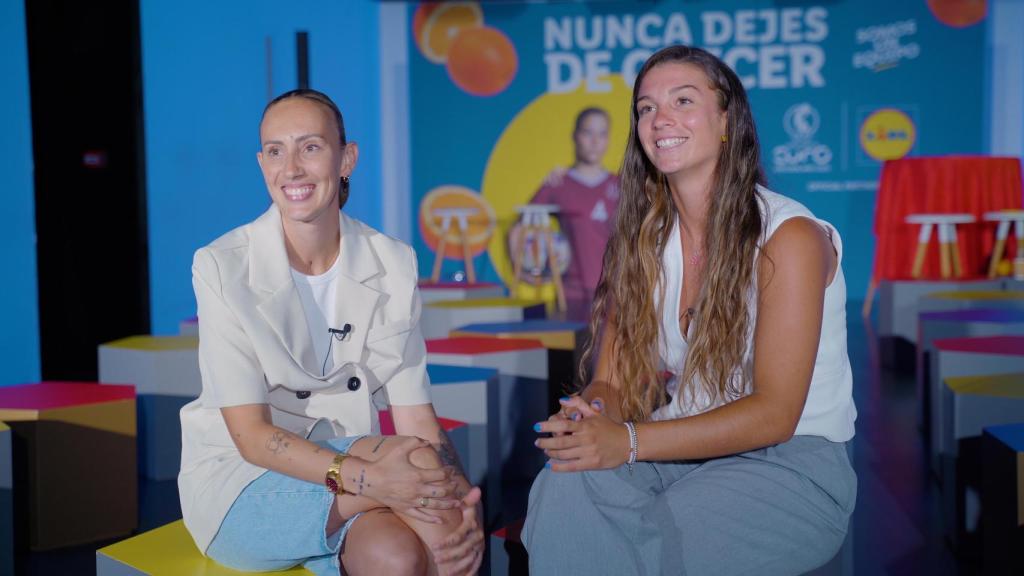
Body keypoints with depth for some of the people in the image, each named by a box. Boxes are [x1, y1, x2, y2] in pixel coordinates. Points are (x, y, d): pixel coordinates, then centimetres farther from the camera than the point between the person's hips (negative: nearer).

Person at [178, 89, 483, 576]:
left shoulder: (392, 263, -3)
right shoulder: (222, 267, -13)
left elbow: (416, 419, -6)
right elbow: (250, 435, -16)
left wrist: (458, 501, -28)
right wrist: (364, 478, -33)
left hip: (352, 459, 3)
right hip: (240, 478, -3)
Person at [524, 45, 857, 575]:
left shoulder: (788, 236, -13)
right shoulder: (641, 239, 4)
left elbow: (773, 415, -18)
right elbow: (612, 382, 3)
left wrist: (630, 441, -28)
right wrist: (592, 415, -23)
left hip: (791, 465, -4)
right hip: (683, 450, 4)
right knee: (567, 482, -28)